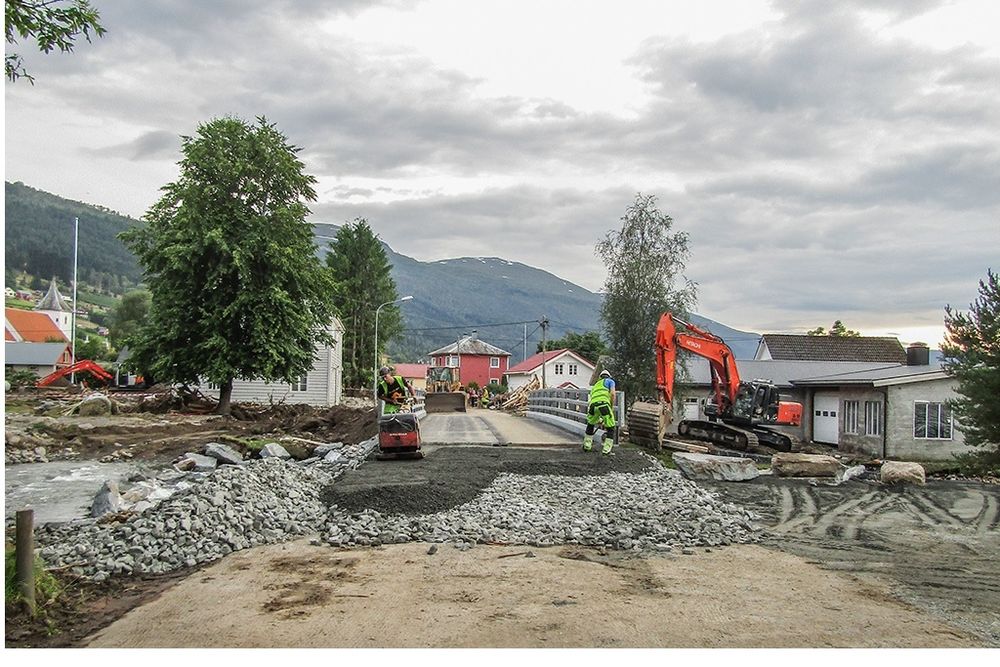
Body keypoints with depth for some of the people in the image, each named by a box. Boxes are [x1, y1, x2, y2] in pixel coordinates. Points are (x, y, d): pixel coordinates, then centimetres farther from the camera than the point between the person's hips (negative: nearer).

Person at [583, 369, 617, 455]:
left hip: (592, 405, 5)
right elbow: (612, 394, 2)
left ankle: (587, 445, 32)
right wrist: (612, 407, 14)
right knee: (611, 428, 9)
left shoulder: (595, 385, 39)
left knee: (590, 424, 31)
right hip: (603, 404, -5)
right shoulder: (610, 381, 23)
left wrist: (599, 420, 48)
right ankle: (606, 450, 3)